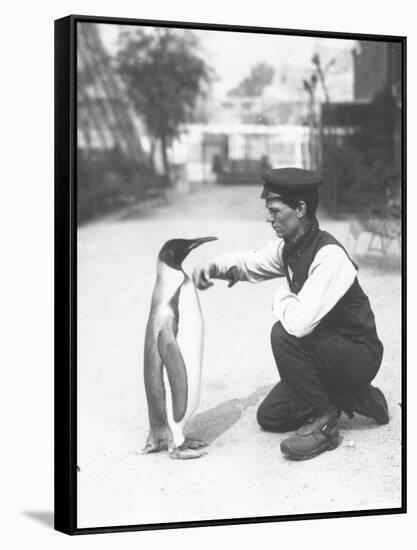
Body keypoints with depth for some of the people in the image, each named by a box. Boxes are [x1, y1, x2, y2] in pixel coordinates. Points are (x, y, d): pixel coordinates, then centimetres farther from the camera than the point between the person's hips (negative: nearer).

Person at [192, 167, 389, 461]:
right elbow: (250, 263, 17)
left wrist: (281, 296, -16)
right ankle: (351, 397, 18)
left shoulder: (329, 257, -29)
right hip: (328, 351, 9)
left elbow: (300, 322, -38)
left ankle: (323, 422, -14)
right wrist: (214, 266, -4)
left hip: (360, 355, -9)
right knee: (269, 417, 7)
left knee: (284, 334, -29)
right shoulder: (289, 247, -2)